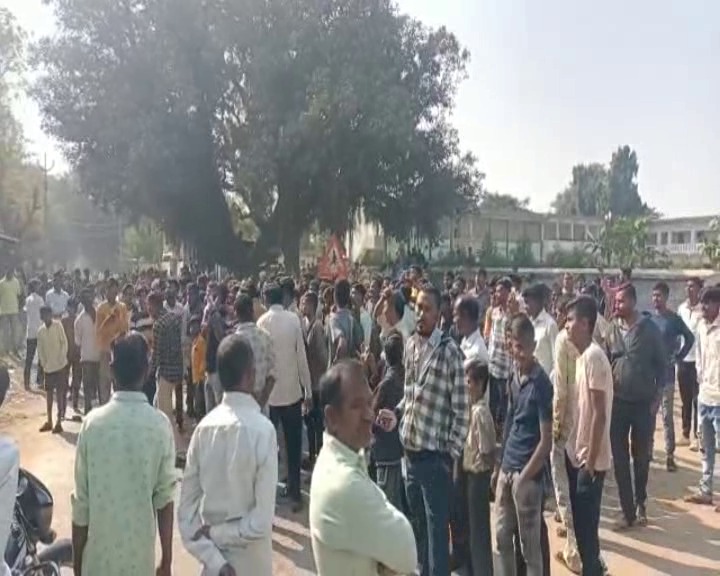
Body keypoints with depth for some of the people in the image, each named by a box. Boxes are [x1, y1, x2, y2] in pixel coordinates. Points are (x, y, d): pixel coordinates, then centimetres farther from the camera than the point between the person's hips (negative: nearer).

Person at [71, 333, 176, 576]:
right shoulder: (160, 425, -12)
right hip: (141, 555, 0)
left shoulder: (92, 422, -11)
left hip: (98, 556, 0)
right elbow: (164, 497, -8)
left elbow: (81, 500, -6)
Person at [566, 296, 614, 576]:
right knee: (581, 525, 17)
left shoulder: (594, 357, -19)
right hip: (578, 456, 9)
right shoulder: (583, 356, 9)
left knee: (586, 528, 2)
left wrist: (590, 461, -19)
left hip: (590, 461, -9)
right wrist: (577, 453, 17)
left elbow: (599, 414, -21)